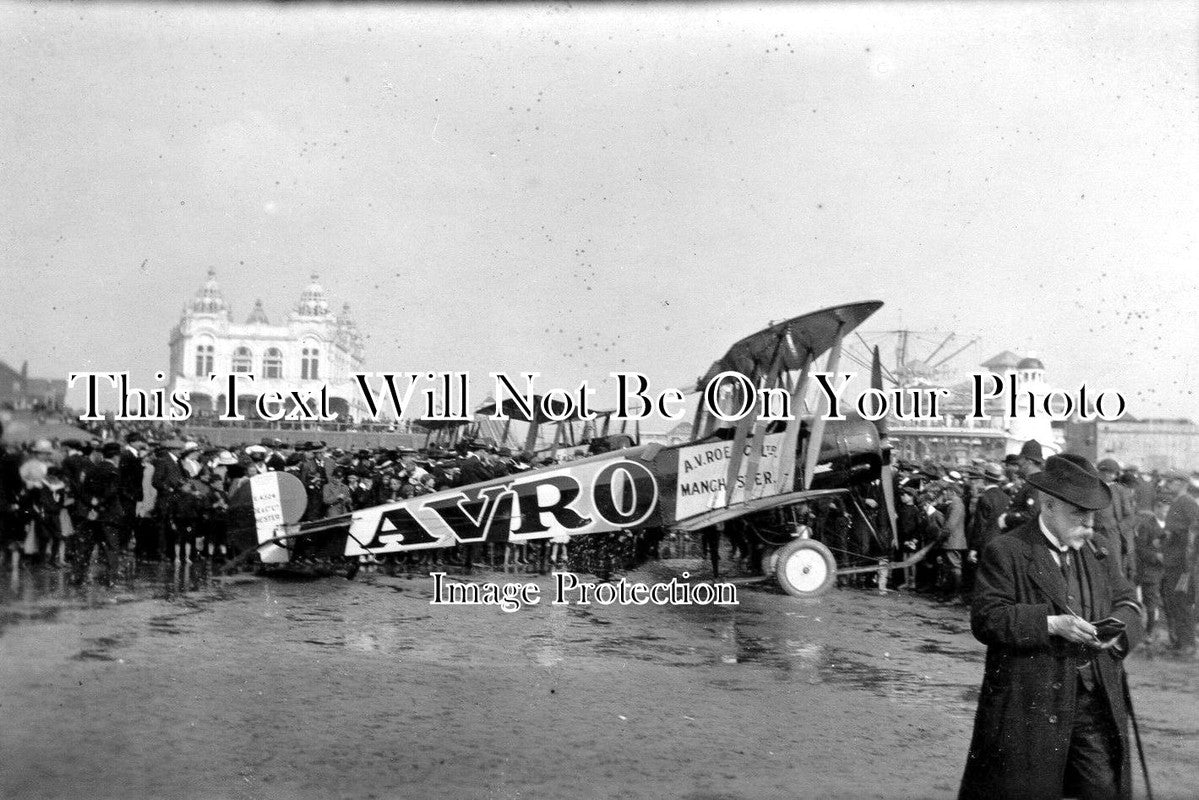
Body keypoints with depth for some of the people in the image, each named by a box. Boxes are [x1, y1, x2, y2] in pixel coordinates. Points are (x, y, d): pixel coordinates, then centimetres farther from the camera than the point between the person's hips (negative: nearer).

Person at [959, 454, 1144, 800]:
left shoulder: (1099, 549, 12)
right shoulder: (1005, 552, -9)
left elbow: (1126, 599, 17)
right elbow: (986, 619, -15)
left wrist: (1117, 628, -6)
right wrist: (1052, 624, -23)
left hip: (1097, 702, 6)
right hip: (1029, 704, -5)